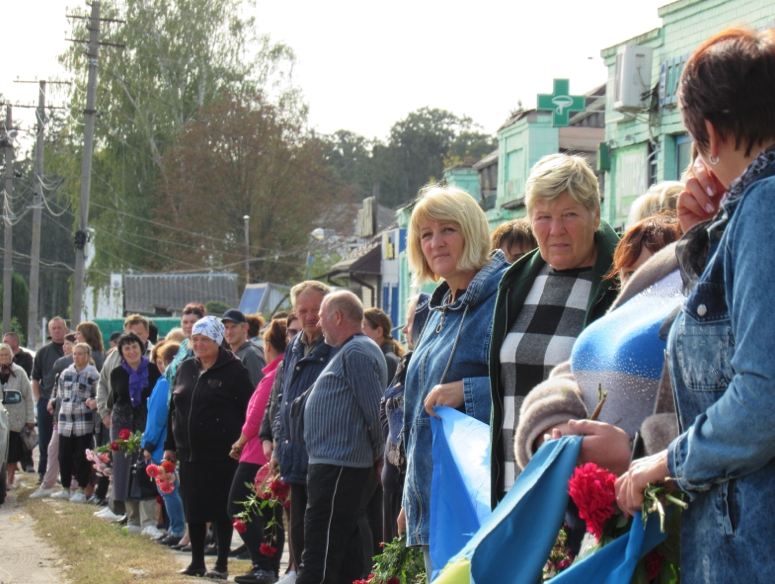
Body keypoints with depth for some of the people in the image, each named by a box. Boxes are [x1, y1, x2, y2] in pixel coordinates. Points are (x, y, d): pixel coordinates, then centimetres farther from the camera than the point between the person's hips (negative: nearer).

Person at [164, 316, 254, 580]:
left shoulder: (234, 370, -6)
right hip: (189, 452, 6)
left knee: (221, 508, 0)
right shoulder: (185, 369, 12)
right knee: (193, 509, 9)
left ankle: (222, 564, 7)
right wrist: (170, 445, 13)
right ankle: (197, 562, 19)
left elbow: (247, 410, -9)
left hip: (221, 452, -6)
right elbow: (173, 408, 16)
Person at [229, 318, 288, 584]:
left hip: (259, 453, -9)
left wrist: (240, 443, -2)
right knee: (272, 513, 14)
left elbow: (256, 417, -18)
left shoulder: (273, 376, -18)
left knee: (238, 507, -2)